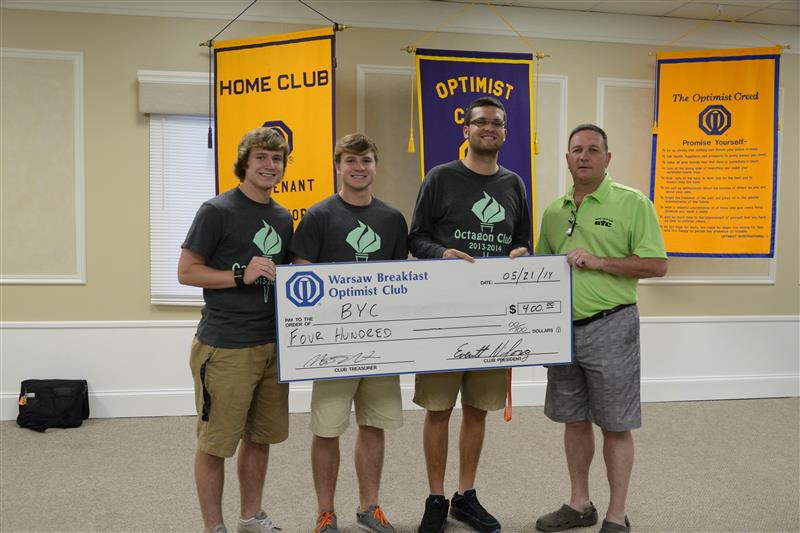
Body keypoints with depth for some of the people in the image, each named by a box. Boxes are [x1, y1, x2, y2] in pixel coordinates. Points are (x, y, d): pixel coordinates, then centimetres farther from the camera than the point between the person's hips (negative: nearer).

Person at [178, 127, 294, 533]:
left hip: (272, 344, 7)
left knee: (260, 437, 16)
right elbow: (186, 272, -8)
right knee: (215, 442, 4)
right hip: (225, 347, -7)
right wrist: (241, 275, -18)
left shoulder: (283, 218, 13)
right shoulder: (217, 211, -7)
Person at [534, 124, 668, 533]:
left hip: (610, 327, -5)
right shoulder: (553, 211, 11)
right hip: (563, 328, 5)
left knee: (615, 425, 3)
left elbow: (656, 265, -10)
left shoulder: (632, 203, -5)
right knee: (574, 420, 14)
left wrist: (599, 262, -18)